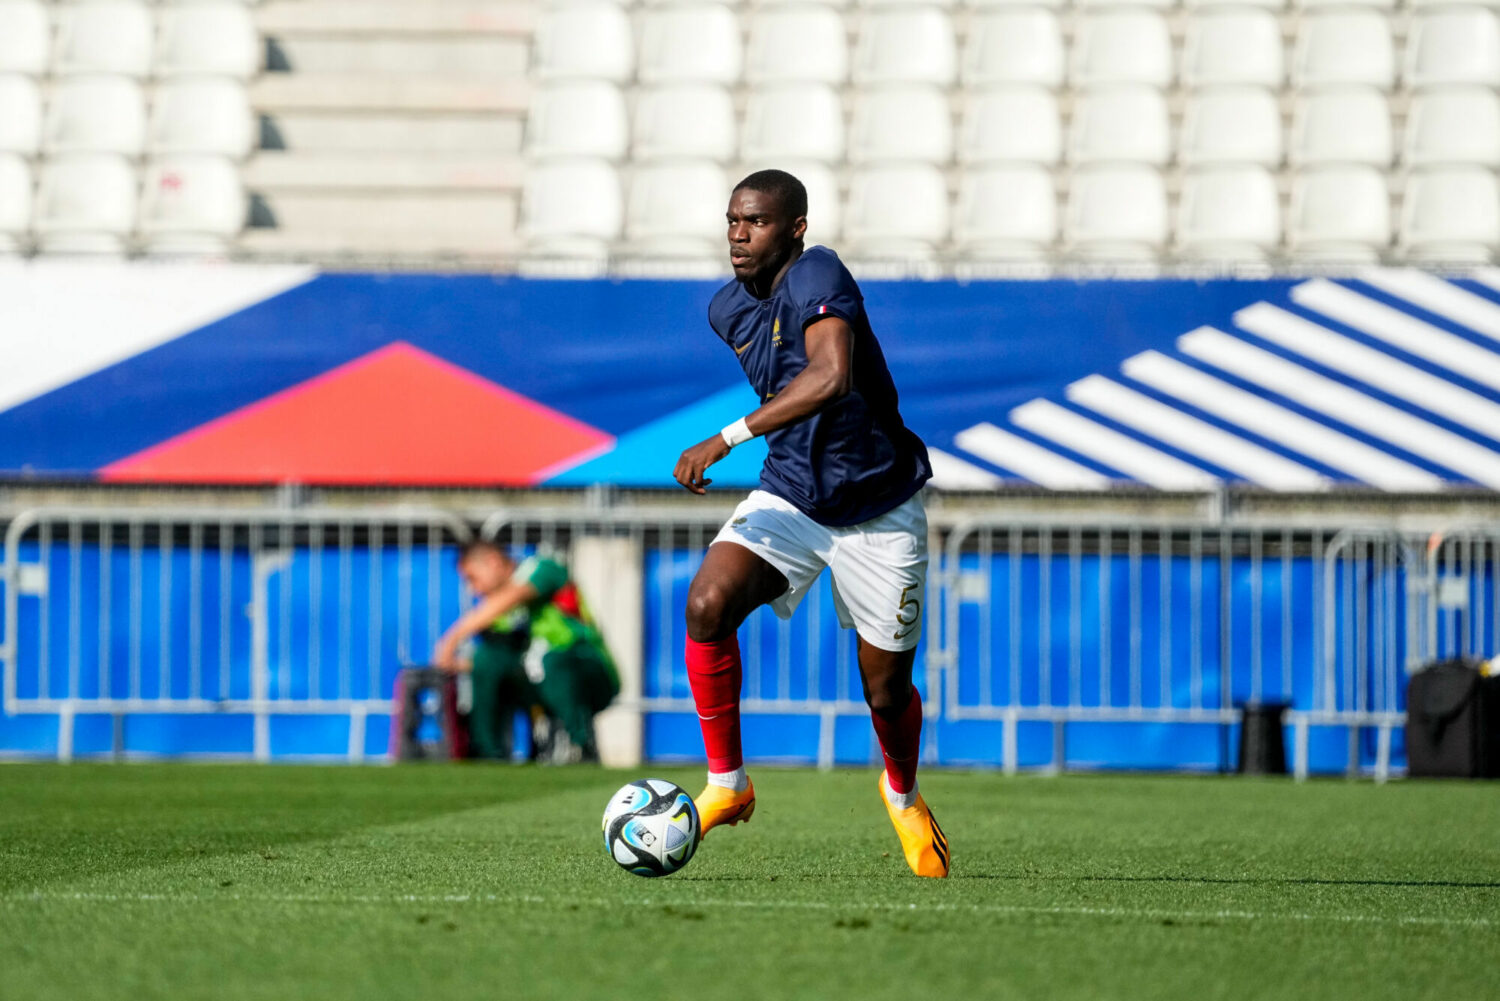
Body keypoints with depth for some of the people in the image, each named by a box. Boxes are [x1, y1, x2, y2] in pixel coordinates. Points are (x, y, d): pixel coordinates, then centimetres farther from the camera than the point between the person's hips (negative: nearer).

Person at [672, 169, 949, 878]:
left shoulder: (817, 277, -23)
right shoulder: (728, 309, 1)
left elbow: (832, 377, -42)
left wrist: (728, 439, -43)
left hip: (880, 509, -5)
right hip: (788, 498, 5)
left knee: (886, 691, 5)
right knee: (708, 603, -24)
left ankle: (903, 793, 40)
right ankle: (727, 785, -10)